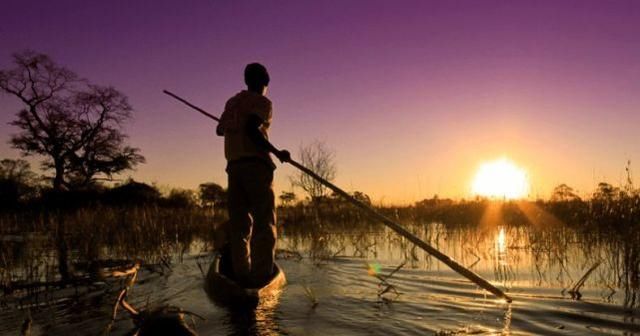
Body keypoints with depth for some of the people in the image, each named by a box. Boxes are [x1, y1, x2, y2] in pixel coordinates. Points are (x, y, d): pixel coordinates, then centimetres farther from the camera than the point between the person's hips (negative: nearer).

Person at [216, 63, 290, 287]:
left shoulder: (232, 102, 20)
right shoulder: (262, 102, -2)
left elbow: (220, 129, 30)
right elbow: (252, 129, -18)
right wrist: (276, 152, -16)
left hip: (233, 165, 7)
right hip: (256, 164, -7)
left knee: (239, 222, 7)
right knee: (264, 222, -5)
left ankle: (241, 275, 7)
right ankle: (261, 275, -11)